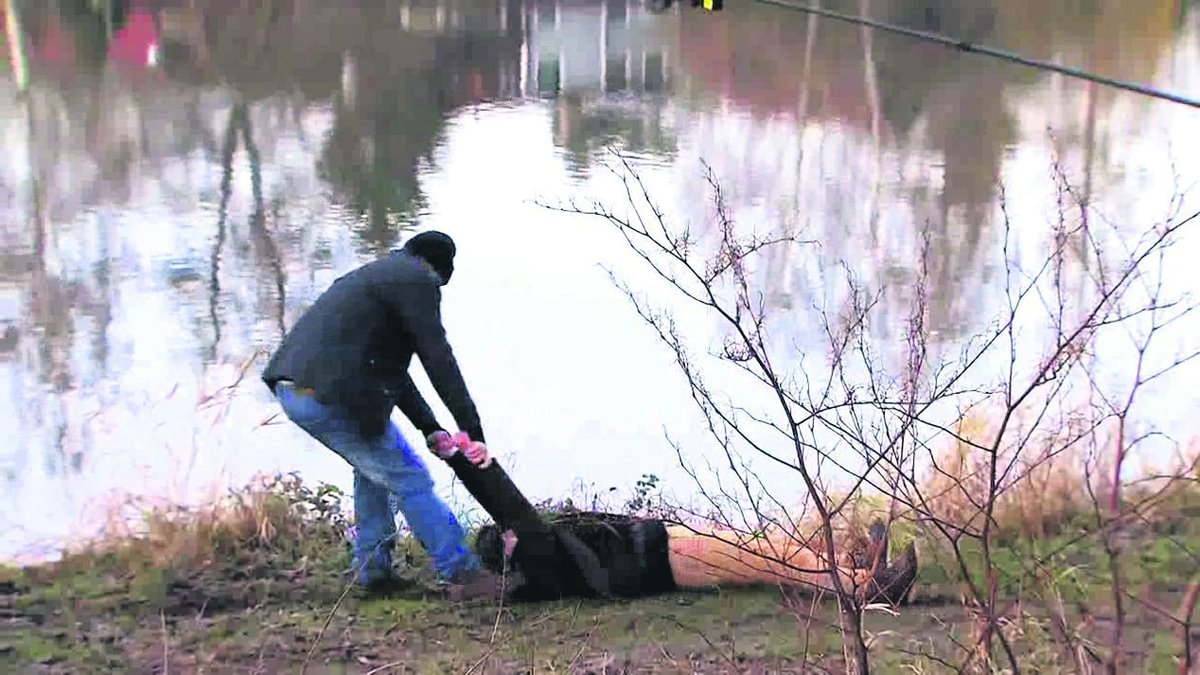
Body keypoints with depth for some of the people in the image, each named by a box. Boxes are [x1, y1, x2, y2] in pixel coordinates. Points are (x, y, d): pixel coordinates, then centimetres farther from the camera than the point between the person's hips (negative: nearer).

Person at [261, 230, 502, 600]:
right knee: (409, 479, 1)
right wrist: (472, 430, -5)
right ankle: (461, 572, 6)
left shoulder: (376, 274, 29)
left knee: (374, 467, 27)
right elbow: (439, 360, -7)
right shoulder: (417, 280, 0)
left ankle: (372, 569, 30)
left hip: (292, 390, 9)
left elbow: (390, 368, 29)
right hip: (333, 398, -9)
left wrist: (431, 429, 25)